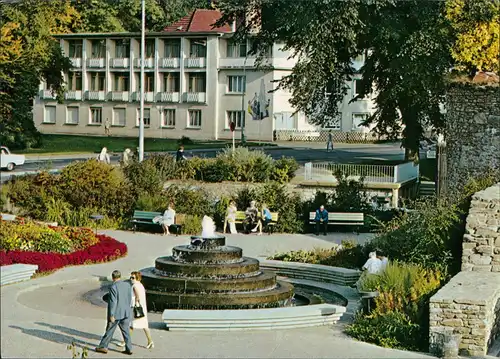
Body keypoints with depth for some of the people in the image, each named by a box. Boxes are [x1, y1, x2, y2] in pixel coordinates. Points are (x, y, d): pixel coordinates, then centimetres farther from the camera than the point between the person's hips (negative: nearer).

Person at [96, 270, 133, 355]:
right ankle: (129, 349, 11)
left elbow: (113, 302, -19)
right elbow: (130, 299, 8)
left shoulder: (113, 287, -17)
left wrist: (111, 315, -15)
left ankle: (103, 347, 17)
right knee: (126, 331, 11)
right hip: (126, 313, 5)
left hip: (116, 313, -5)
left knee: (109, 331, 7)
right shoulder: (127, 285, 0)